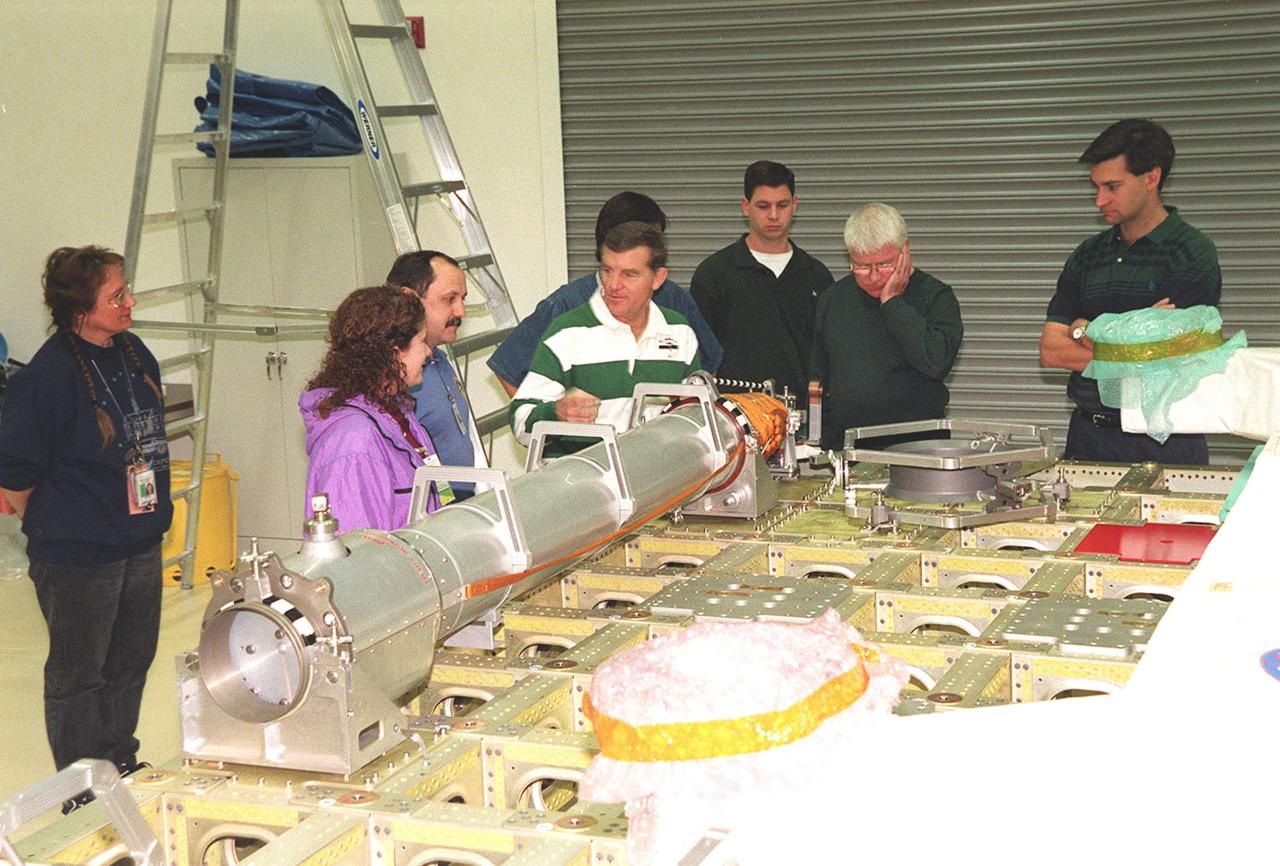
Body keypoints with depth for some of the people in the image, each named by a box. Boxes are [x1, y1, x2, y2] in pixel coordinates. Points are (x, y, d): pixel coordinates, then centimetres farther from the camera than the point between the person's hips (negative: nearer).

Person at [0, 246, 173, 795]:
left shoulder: (134, 354, 3)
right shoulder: (47, 376, -21)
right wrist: (54, 525, -4)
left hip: (140, 544, 8)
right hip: (77, 558, -7)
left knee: (131, 662, 19)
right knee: (78, 675, 7)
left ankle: (121, 763, 38)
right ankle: (83, 796, 21)